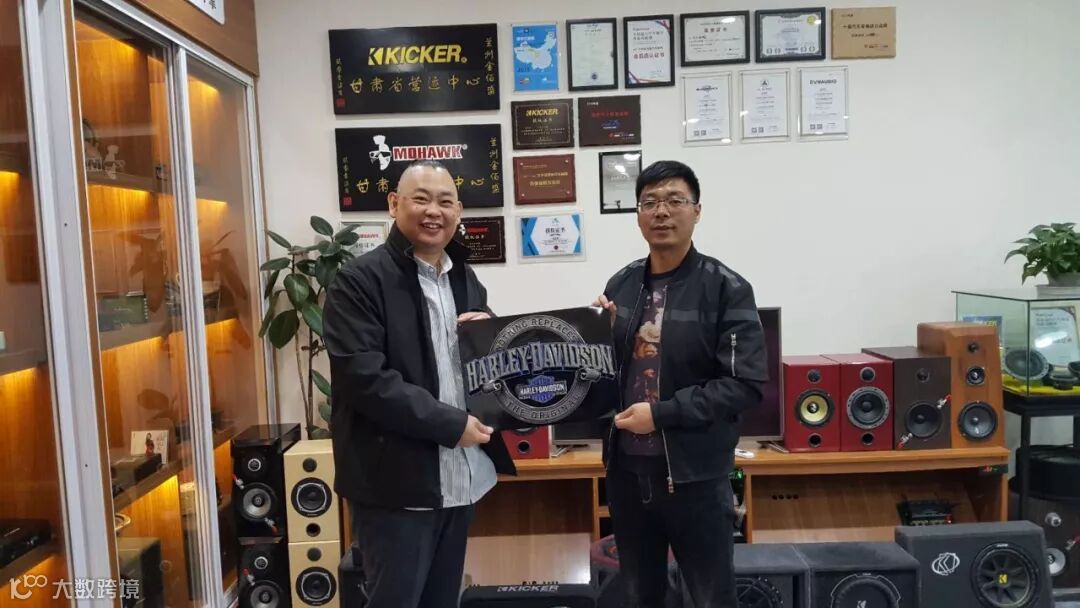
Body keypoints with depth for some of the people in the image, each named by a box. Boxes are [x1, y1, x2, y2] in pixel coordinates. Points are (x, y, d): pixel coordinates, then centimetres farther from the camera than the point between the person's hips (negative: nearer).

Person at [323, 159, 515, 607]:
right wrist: (451, 424, -20)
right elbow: (363, 378, -21)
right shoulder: (360, 281, -11)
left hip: (460, 477, 7)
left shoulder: (465, 279, 12)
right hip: (398, 482, -7)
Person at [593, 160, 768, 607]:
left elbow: (746, 383, -15)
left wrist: (662, 413, -19)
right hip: (627, 468, 4)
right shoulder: (620, 284, 5)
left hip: (695, 474, -4)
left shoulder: (727, 289, -8)